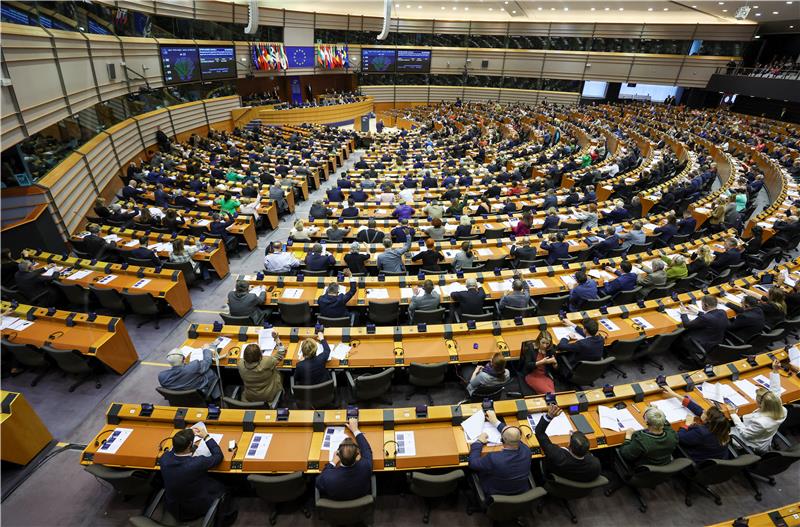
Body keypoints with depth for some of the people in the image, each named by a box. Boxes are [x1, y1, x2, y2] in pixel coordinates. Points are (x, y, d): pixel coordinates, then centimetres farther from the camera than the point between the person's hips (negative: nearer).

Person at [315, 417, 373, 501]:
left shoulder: (328, 477, -41)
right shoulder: (365, 466, -37)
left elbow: (319, 484, -15)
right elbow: (366, 449, -14)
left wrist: (333, 462, -9)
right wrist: (355, 429, -3)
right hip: (362, 499, 1)